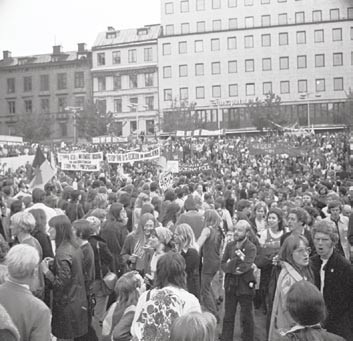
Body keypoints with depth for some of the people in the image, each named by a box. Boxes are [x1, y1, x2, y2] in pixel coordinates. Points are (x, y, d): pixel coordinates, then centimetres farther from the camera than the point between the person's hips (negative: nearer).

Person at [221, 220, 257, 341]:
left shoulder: (251, 248, -10)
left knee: (246, 317, 9)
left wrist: (231, 264, -13)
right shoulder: (229, 245, 5)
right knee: (228, 316, 14)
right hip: (230, 284, 5)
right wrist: (236, 268, -18)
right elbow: (223, 264, -1)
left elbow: (246, 266, -22)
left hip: (245, 285, -4)